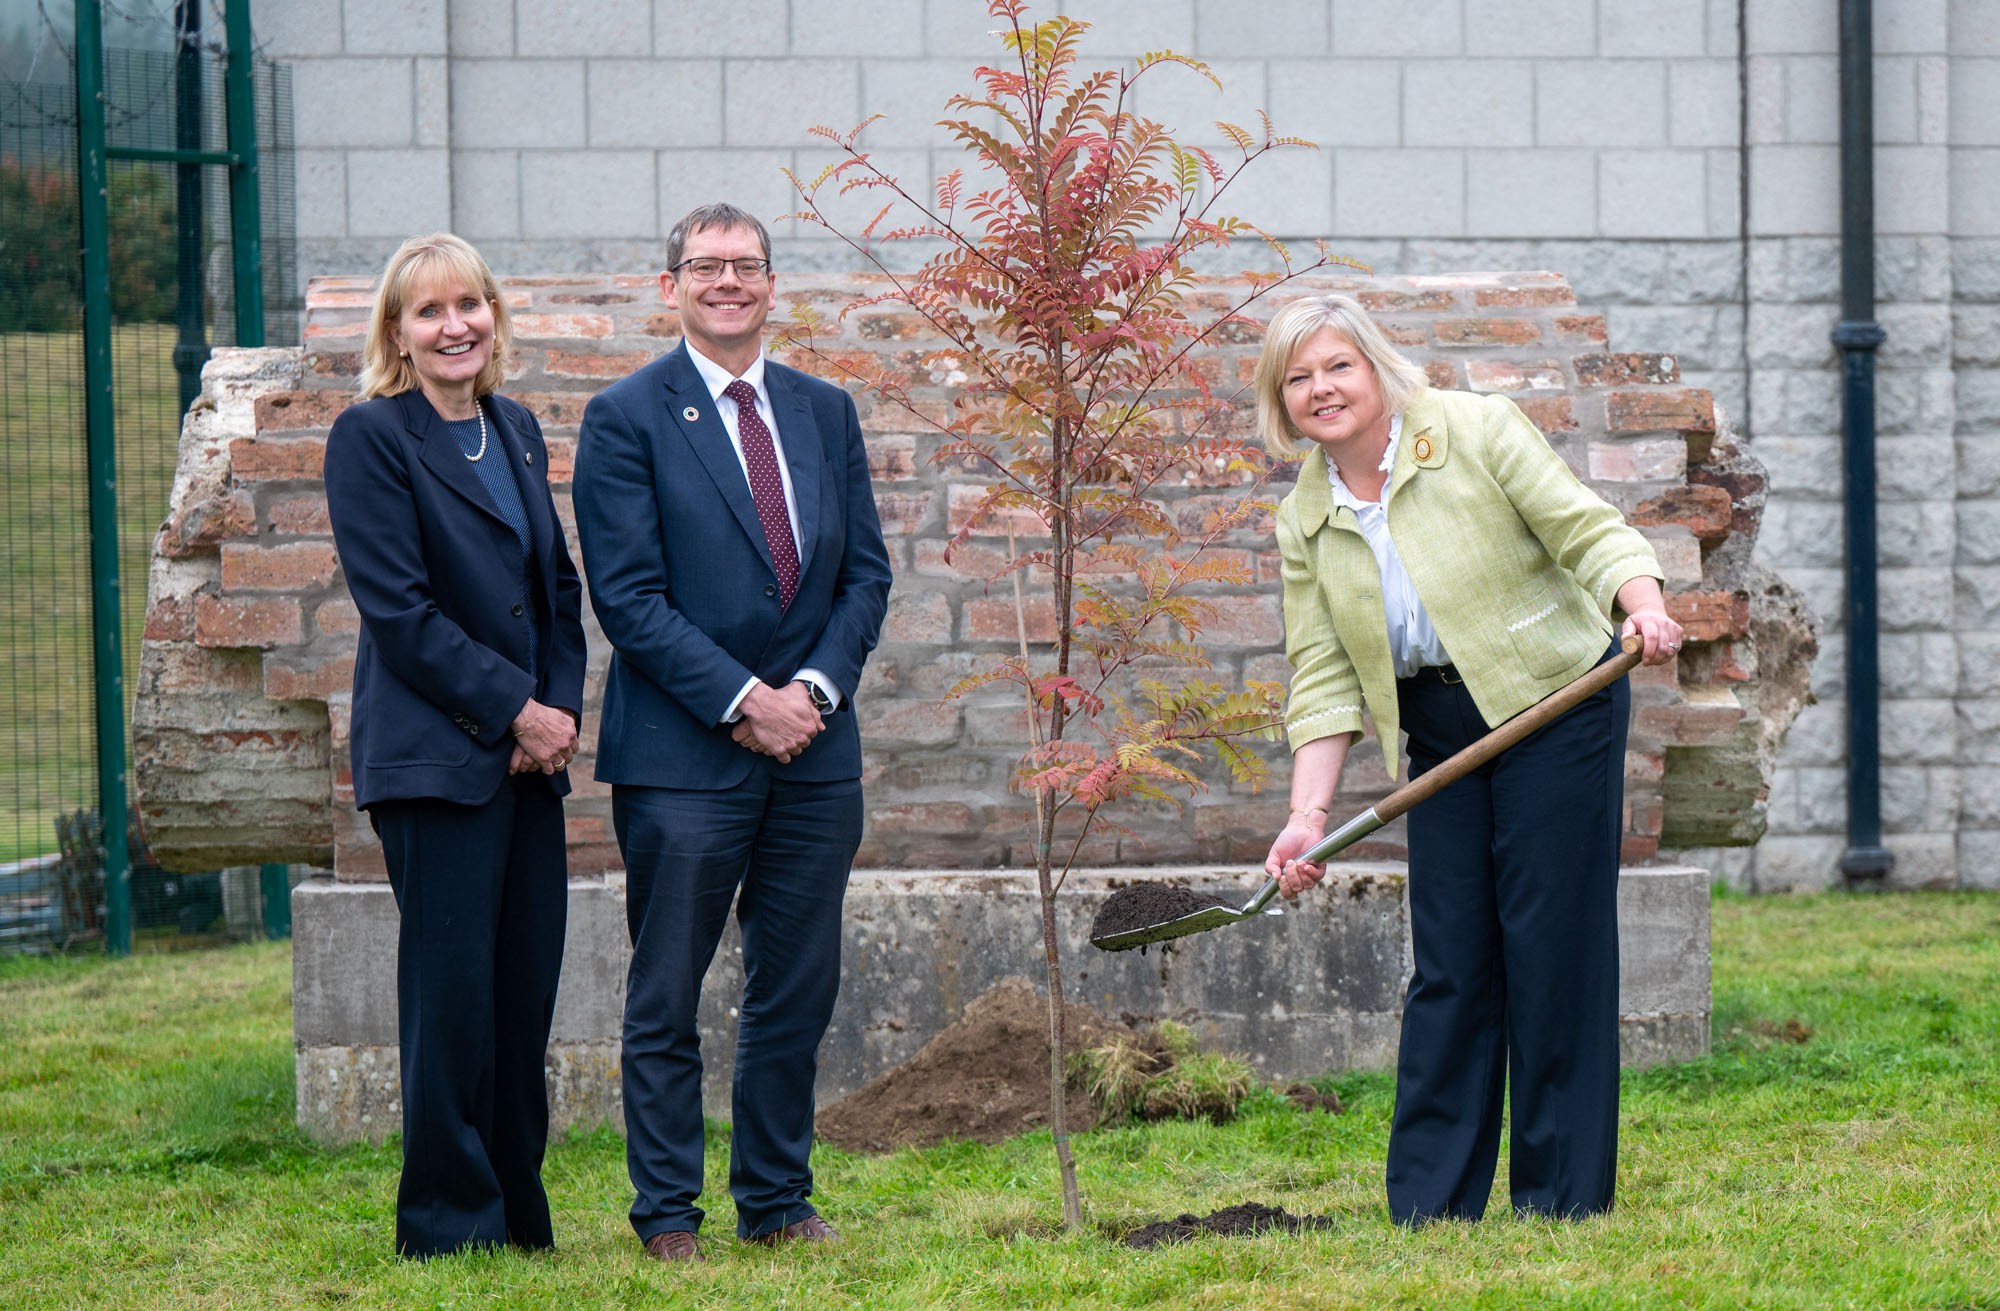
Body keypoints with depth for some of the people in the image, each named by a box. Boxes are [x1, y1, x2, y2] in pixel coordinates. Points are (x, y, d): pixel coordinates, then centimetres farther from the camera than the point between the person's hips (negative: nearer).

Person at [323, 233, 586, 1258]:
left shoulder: (517, 432, 15)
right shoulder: (371, 437, -6)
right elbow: (399, 612, -11)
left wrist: (561, 709, 1)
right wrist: (513, 710, -12)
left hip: (532, 753, 6)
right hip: (436, 753, -6)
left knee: (527, 988, 6)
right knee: (453, 991, -5)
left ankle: (518, 1213, 16)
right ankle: (448, 1222, 4)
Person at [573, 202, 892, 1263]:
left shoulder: (826, 412, 13)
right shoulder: (626, 419, -3)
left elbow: (867, 572, 11)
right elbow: (628, 597, -9)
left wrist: (817, 687, -5)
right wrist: (742, 698, -15)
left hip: (813, 745, 5)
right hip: (683, 752, -5)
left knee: (798, 987, 8)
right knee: (666, 998, 0)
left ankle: (776, 1201, 19)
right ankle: (667, 1215, 9)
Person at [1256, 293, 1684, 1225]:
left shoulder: (1477, 432, -6)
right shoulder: (1305, 523, 6)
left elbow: (1586, 529, -10)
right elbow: (1325, 683, 4)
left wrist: (1646, 609, -29)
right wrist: (1309, 814, -6)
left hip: (1556, 701, -4)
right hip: (1440, 736, 4)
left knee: (1551, 937, -6)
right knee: (1449, 956, 0)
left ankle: (1563, 1191, 0)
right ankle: (1430, 1202, 4)